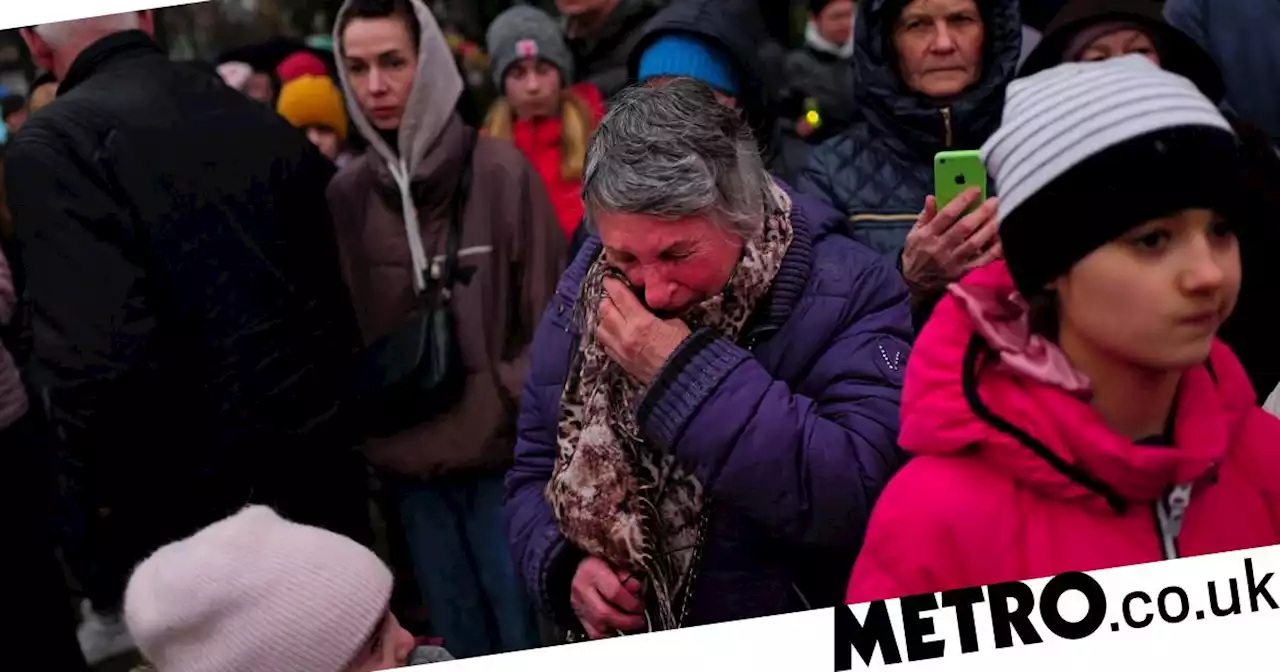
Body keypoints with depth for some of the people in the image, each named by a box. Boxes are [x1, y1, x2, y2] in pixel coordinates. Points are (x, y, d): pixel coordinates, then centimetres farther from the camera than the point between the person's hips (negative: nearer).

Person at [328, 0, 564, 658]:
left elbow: (552, 317, -5)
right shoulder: (345, 192, 1)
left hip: (505, 450, -3)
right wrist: (365, 428, 3)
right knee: (460, 636, 17)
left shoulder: (500, 171, -9)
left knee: (530, 631, 7)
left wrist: (517, 407, -8)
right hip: (408, 459, 3)